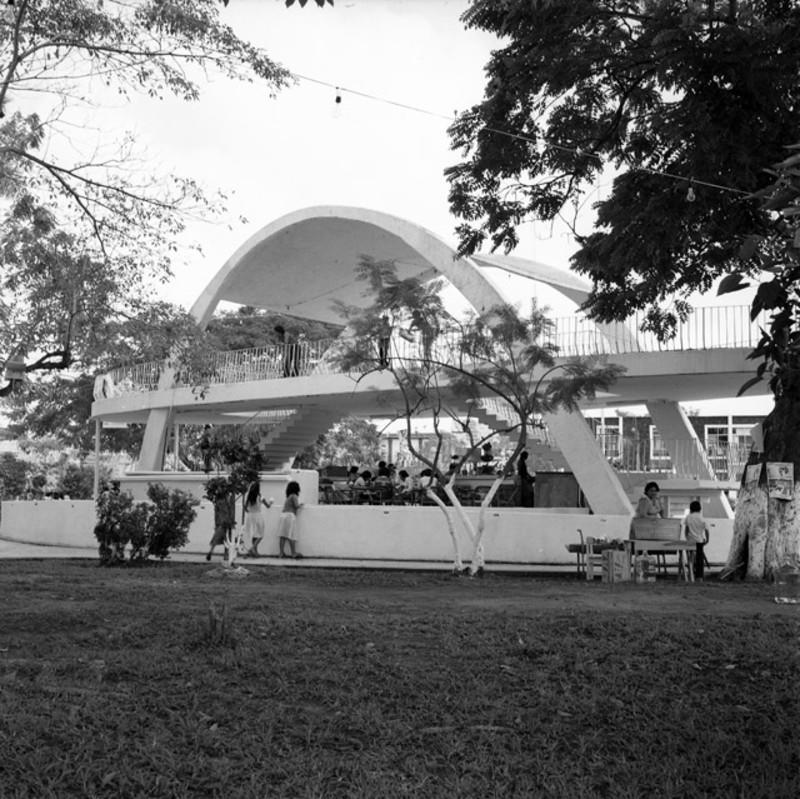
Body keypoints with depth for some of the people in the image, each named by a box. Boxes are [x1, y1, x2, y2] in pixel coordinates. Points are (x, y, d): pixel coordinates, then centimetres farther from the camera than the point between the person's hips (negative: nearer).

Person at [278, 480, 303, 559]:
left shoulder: (287, 497, 21)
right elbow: (296, 506, -13)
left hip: (283, 514, 8)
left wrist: (299, 504, 21)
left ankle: (281, 552, 1)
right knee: (291, 535, -6)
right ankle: (293, 553, -4)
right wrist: (301, 505, 8)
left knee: (282, 535, 3)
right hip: (290, 515, -8)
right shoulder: (294, 496, -4)